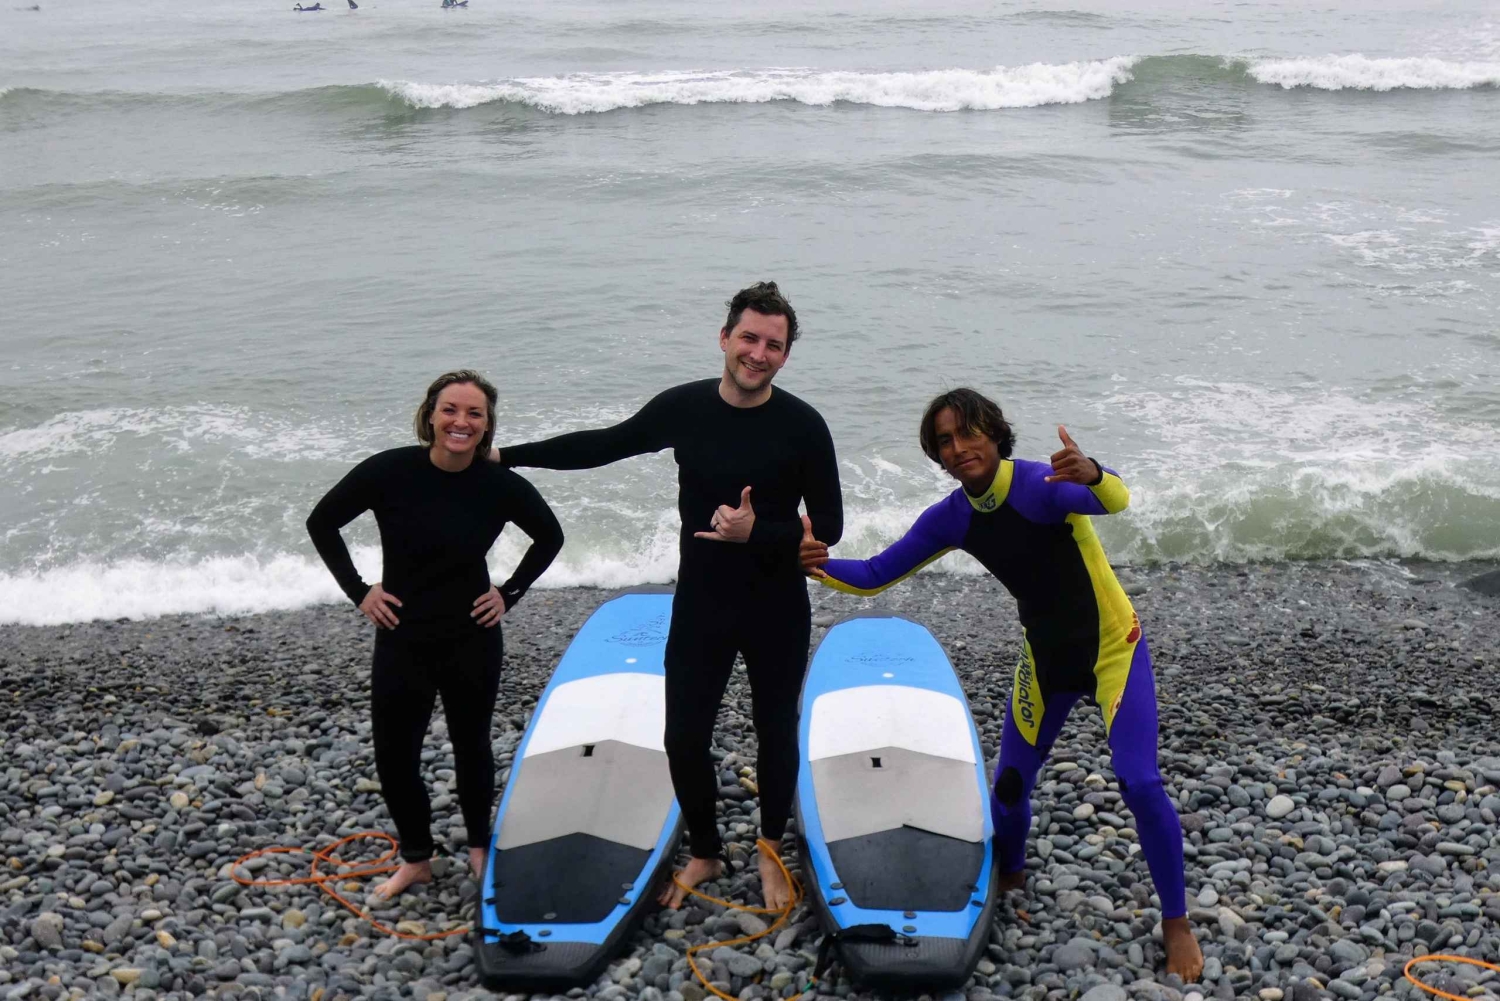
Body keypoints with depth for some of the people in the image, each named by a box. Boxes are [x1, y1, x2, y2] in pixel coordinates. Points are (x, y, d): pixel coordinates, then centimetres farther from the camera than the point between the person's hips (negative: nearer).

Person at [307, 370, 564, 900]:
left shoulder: (501, 486, -11)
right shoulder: (391, 471, -15)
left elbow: (549, 538, 8)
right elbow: (321, 523, -2)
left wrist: (510, 592, 0)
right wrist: (358, 591, -4)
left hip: (473, 643, 0)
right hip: (401, 642, 0)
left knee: (471, 746, 16)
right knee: (394, 756, 7)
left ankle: (480, 849, 39)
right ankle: (415, 858, 30)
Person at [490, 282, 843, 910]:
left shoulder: (802, 426, -14)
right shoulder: (684, 408, -6)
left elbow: (828, 527, -10)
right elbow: (604, 446, 7)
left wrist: (757, 532, -27)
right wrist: (502, 456, 8)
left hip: (778, 611, -2)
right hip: (699, 606, 2)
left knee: (776, 732, 14)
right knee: (684, 739, 7)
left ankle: (771, 852, 38)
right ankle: (704, 853, 33)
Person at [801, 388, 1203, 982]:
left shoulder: (1041, 484, -26)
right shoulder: (951, 518, -9)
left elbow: (1114, 502, -46)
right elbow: (875, 577, -6)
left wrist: (1092, 476, -70)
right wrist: (821, 564, -26)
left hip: (1113, 648, -5)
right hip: (1046, 658, 5)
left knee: (1139, 784, -14)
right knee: (1009, 787, 9)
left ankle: (1177, 923, 6)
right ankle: (1008, 880, 40)